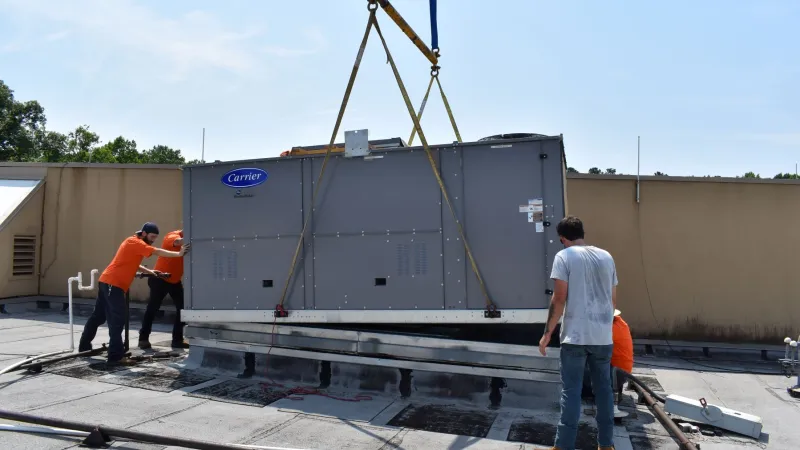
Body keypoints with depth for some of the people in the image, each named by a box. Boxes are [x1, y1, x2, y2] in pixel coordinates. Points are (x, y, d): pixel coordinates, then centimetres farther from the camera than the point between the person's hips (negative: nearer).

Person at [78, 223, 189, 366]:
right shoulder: (135, 243, -13)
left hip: (107, 282, 10)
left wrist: (149, 271, 11)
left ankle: (84, 346, 35)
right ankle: (116, 356, -14)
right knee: (117, 319, -12)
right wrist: (179, 253, -28)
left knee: (98, 316, 21)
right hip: (113, 284, -10)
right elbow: (157, 252, -23)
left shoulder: (134, 243, 17)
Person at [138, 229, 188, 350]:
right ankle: (143, 339, 13)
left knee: (182, 308, 3)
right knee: (153, 308, 1)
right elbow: (178, 242, -40)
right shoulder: (172, 236, -18)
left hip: (175, 280, 7)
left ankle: (177, 339, 11)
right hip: (161, 279, -7)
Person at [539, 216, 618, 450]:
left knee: (571, 391, 0)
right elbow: (613, 300, 14)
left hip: (575, 336, -5)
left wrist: (547, 332, -4)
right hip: (603, 337, 5)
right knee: (603, 388, 14)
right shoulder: (606, 257, 10)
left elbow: (559, 299, -11)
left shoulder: (564, 256, -6)